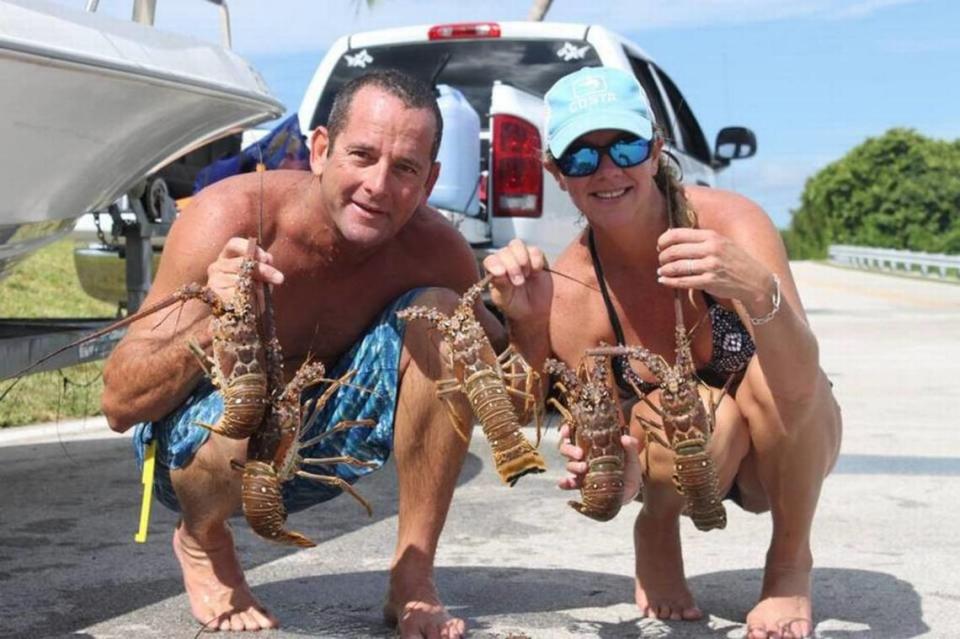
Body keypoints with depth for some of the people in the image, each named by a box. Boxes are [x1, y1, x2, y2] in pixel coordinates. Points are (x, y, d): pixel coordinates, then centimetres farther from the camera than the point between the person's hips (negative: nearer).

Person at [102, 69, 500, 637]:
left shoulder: (434, 249, -18)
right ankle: (204, 543, 1)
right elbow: (119, 406, -27)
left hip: (323, 440, 3)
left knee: (440, 315, -19)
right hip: (196, 443, -3)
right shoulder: (233, 215, -27)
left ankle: (413, 584, -10)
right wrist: (212, 325, -46)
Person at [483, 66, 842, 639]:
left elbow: (801, 383, -39)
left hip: (789, 453, 0)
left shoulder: (728, 222, -27)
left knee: (772, 370, -34)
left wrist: (757, 289, -58)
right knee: (708, 416, -36)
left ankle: (791, 564, -7)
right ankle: (658, 529, 1)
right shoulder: (568, 290, -22)